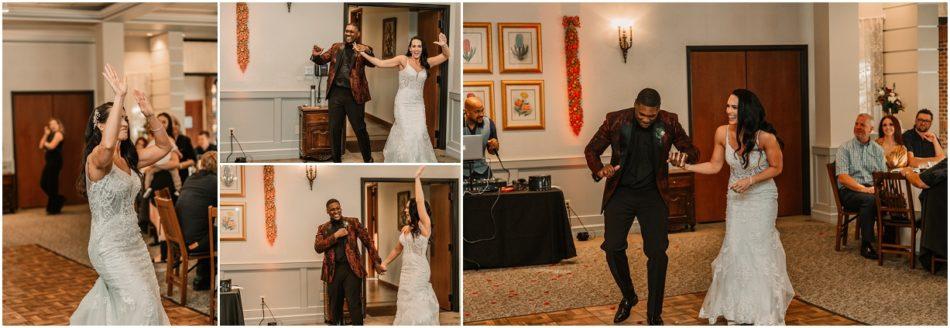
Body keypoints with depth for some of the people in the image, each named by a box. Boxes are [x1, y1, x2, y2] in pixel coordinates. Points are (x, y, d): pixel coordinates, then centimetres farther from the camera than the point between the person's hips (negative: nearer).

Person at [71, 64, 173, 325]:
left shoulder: (128, 158, 6)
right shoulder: (96, 159, -18)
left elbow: (164, 147, 10)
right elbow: (107, 145, -42)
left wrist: (150, 115, -5)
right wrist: (120, 96, -41)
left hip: (132, 241, 8)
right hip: (109, 245, -8)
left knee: (112, 298, 20)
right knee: (142, 301, -11)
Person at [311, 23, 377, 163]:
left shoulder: (363, 50, 0)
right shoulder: (336, 47, 11)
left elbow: (372, 63, -14)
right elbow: (322, 60, 8)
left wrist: (367, 52, -35)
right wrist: (316, 55, -15)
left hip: (354, 95, -3)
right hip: (335, 93, 4)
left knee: (360, 129, 2)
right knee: (334, 130, 9)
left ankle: (368, 160, 17)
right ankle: (337, 160, 22)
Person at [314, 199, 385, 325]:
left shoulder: (352, 222, 6)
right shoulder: (323, 228, 11)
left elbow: (368, 241, 4)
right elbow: (317, 247, -4)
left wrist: (376, 262, -2)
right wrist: (335, 235, -12)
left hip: (352, 268, -2)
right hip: (333, 271, 3)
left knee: (354, 305, -8)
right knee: (335, 306, 11)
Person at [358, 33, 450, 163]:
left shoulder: (426, 63, 6)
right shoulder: (403, 60, -4)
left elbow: (446, 56, 3)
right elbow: (380, 63, -7)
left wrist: (444, 45, -17)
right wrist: (363, 53, -13)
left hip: (418, 104, 3)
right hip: (403, 103, -3)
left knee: (420, 132, -4)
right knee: (407, 133, -7)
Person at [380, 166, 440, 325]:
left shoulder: (425, 226, -13)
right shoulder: (405, 229, 7)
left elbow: (420, 201, -23)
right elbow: (398, 249, 20)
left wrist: (417, 177, -21)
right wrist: (385, 262, 23)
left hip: (419, 271, -7)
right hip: (406, 271, 7)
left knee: (418, 306, 1)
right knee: (407, 305, 15)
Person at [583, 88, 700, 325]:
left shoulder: (669, 123, -6)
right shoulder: (615, 120, -9)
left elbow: (693, 152, 4)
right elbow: (591, 149, 2)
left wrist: (685, 156, -21)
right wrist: (599, 170, -20)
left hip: (653, 195, 0)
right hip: (620, 193, 0)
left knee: (657, 252, -3)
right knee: (613, 248, -5)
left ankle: (654, 314, 12)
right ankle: (628, 296, 23)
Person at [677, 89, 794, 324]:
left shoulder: (765, 136, -23)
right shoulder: (722, 133, -12)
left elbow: (776, 168, -9)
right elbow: (715, 166, -1)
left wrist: (750, 181, -21)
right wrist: (687, 167, -13)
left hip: (762, 198, -3)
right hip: (736, 198, 3)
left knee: (759, 248, 0)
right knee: (735, 248, 4)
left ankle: (764, 311, 18)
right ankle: (737, 310, 18)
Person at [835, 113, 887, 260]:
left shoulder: (878, 150, 16)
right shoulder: (845, 148, 2)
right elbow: (842, 177, -9)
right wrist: (864, 189, -20)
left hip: (872, 189, 4)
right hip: (849, 191, -4)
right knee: (868, 199, -36)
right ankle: (867, 246, -26)